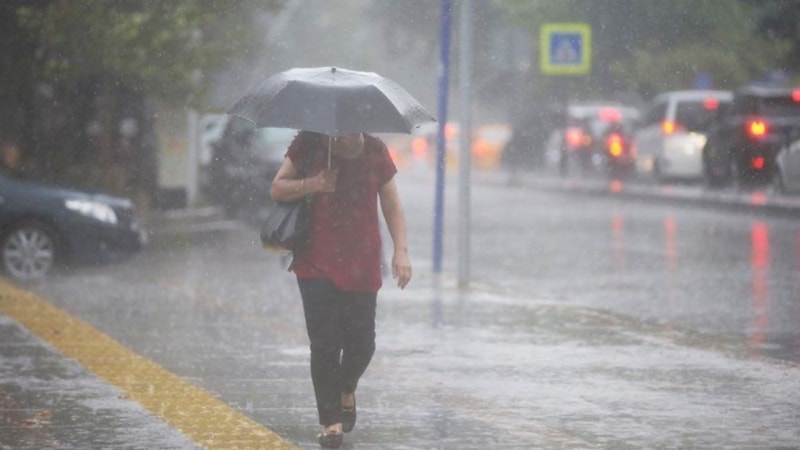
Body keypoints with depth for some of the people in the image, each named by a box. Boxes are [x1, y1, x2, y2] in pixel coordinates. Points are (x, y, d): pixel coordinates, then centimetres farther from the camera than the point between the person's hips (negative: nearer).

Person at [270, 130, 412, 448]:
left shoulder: (375, 151, 2)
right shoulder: (309, 144, -2)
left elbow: (392, 206, 6)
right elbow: (277, 189, 1)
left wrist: (401, 250, -4)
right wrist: (313, 184, -17)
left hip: (362, 264, 2)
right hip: (317, 263, -2)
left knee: (361, 343, 1)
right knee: (324, 343, -8)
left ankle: (346, 390, 34)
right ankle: (330, 421, 0)